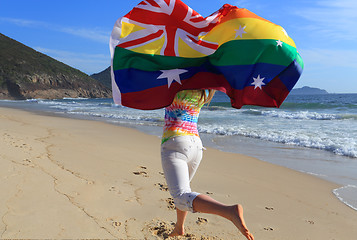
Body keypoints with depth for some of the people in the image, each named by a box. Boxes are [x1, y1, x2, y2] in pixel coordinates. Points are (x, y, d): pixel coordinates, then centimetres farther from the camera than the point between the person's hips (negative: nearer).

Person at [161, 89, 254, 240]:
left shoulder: (177, 91, -5)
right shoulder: (202, 95, 10)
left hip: (175, 144, -7)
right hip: (196, 145, 8)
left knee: (183, 197, -22)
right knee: (181, 188, 29)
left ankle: (230, 211, -43)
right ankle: (179, 227, 43)